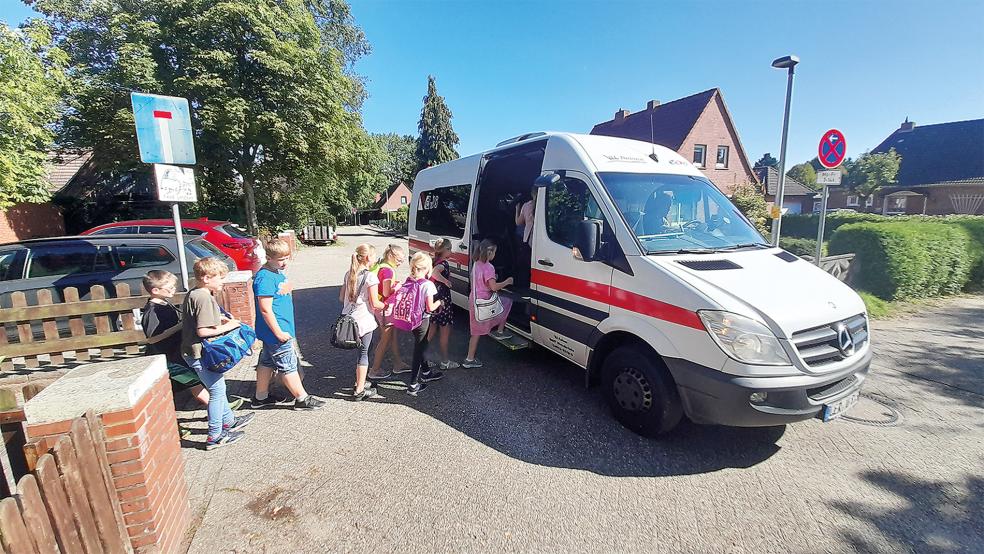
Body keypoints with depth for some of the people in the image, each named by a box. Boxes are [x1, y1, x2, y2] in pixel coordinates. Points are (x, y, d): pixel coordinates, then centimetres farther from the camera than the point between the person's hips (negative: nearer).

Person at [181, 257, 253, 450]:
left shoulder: (194, 293, 8)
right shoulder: (203, 298, -23)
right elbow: (202, 331, -27)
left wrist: (220, 319, 8)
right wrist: (227, 327, -17)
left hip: (195, 351, 11)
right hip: (201, 354, -11)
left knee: (218, 388, 22)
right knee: (217, 392, 2)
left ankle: (228, 421, 38)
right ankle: (215, 436, 13)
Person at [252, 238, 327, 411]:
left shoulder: (279, 273, 9)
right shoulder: (265, 278, -22)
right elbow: (265, 309, -24)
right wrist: (279, 332, -22)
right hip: (276, 331, -10)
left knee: (267, 363, 20)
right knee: (288, 366, 1)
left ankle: (261, 397, 34)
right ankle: (302, 399, 12)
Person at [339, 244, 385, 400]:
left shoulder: (349, 274, 7)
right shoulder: (370, 276, -15)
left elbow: (341, 297, 14)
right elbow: (375, 303, -14)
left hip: (348, 318, 7)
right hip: (364, 320, -7)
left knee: (361, 351, 20)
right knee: (364, 353, 4)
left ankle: (358, 384, 29)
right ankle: (360, 390, 11)